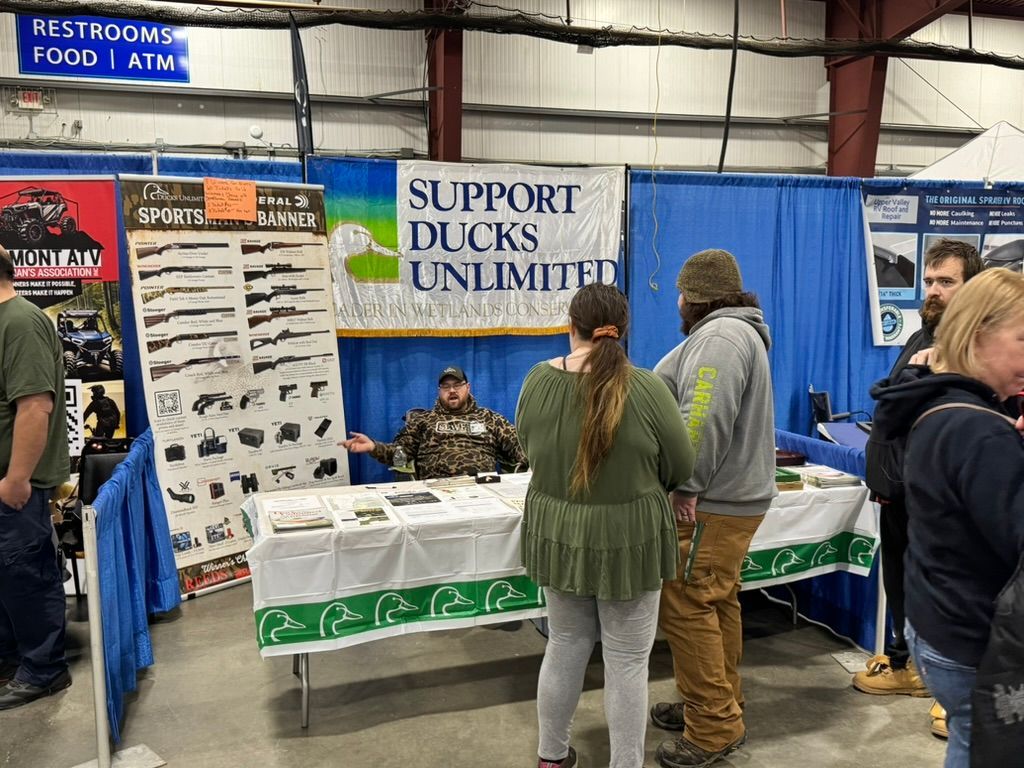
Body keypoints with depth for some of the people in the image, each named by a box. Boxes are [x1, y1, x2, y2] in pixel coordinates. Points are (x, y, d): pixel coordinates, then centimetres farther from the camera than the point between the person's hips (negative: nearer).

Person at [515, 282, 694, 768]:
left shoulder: (537, 381, -7)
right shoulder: (645, 389, -16)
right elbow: (681, 466, -6)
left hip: (557, 534, 4)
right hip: (627, 539, -4)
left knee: (565, 646, 19)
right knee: (627, 660, 10)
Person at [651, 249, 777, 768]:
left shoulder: (720, 336, -17)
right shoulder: (733, 331, 19)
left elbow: (705, 420, -27)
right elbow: (678, 394, 26)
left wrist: (687, 485, -22)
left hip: (713, 503, -11)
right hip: (729, 497, 11)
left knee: (686, 607, -6)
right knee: (716, 603, 17)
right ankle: (719, 705, 29)